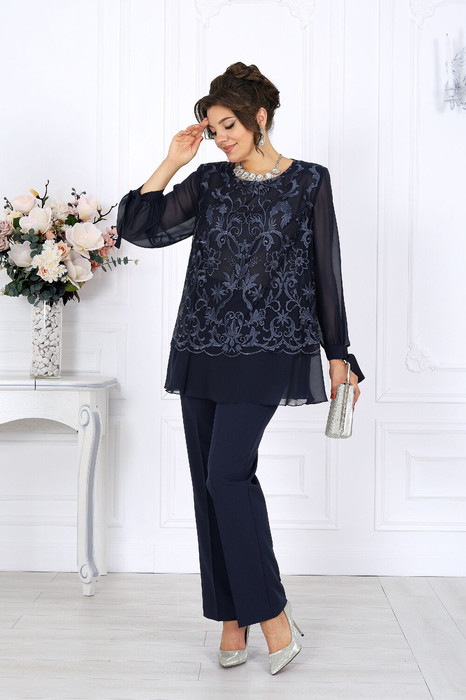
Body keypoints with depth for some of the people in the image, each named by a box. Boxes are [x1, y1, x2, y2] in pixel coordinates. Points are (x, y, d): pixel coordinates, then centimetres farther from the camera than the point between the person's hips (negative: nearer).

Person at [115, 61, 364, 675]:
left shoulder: (309, 182, 2)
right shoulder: (209, 181, 11)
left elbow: (325, 273, 2)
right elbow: (140, 228, 2)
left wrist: (339, 355, 2)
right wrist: (171, 163, -1)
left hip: (267, 350, -5)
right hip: (201, 348, 5)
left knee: (229, 470, -15)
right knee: (208, 480, 5)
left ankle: (270, 609, 3)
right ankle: (232, 615, 18)